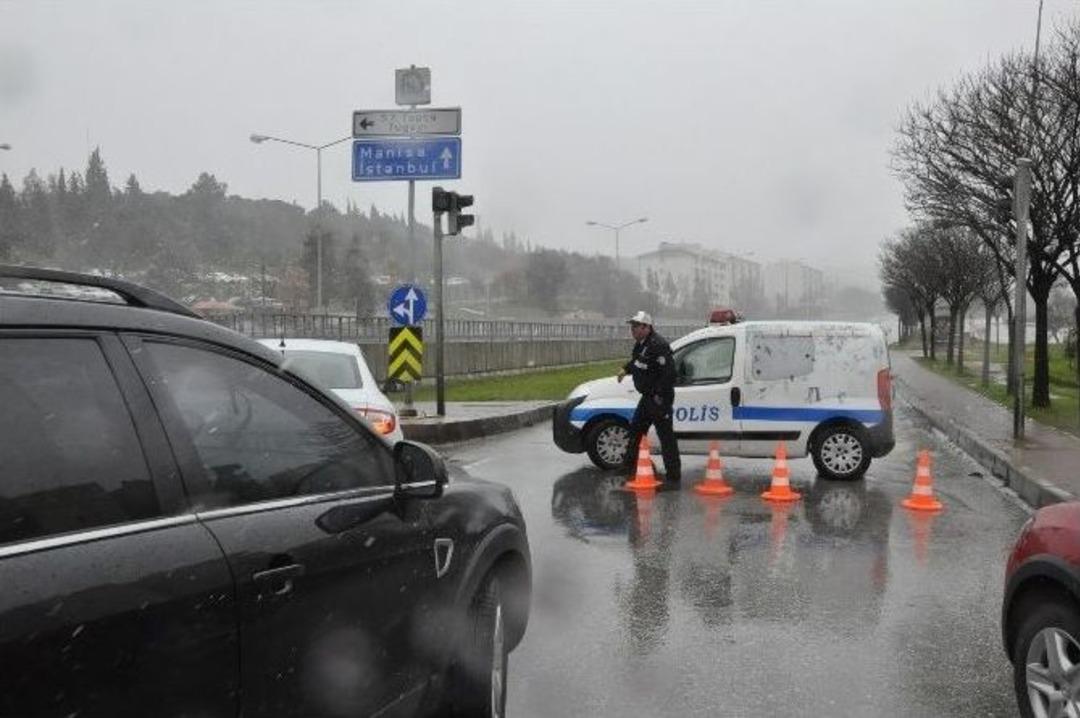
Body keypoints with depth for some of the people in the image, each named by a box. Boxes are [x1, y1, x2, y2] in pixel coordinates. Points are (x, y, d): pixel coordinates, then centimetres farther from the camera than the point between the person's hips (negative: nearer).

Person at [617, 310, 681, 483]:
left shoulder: (658, 345, -22)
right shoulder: (641, 344, 10)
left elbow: (669, 372, -27)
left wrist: (660, 396, -26)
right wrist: (626, 369, 16)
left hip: (660, 398, -11)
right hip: (648, 396, 11)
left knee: (665, 435, -7)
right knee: (635, 429, 20)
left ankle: (673, 473, -2)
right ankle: (630, 463, 34)